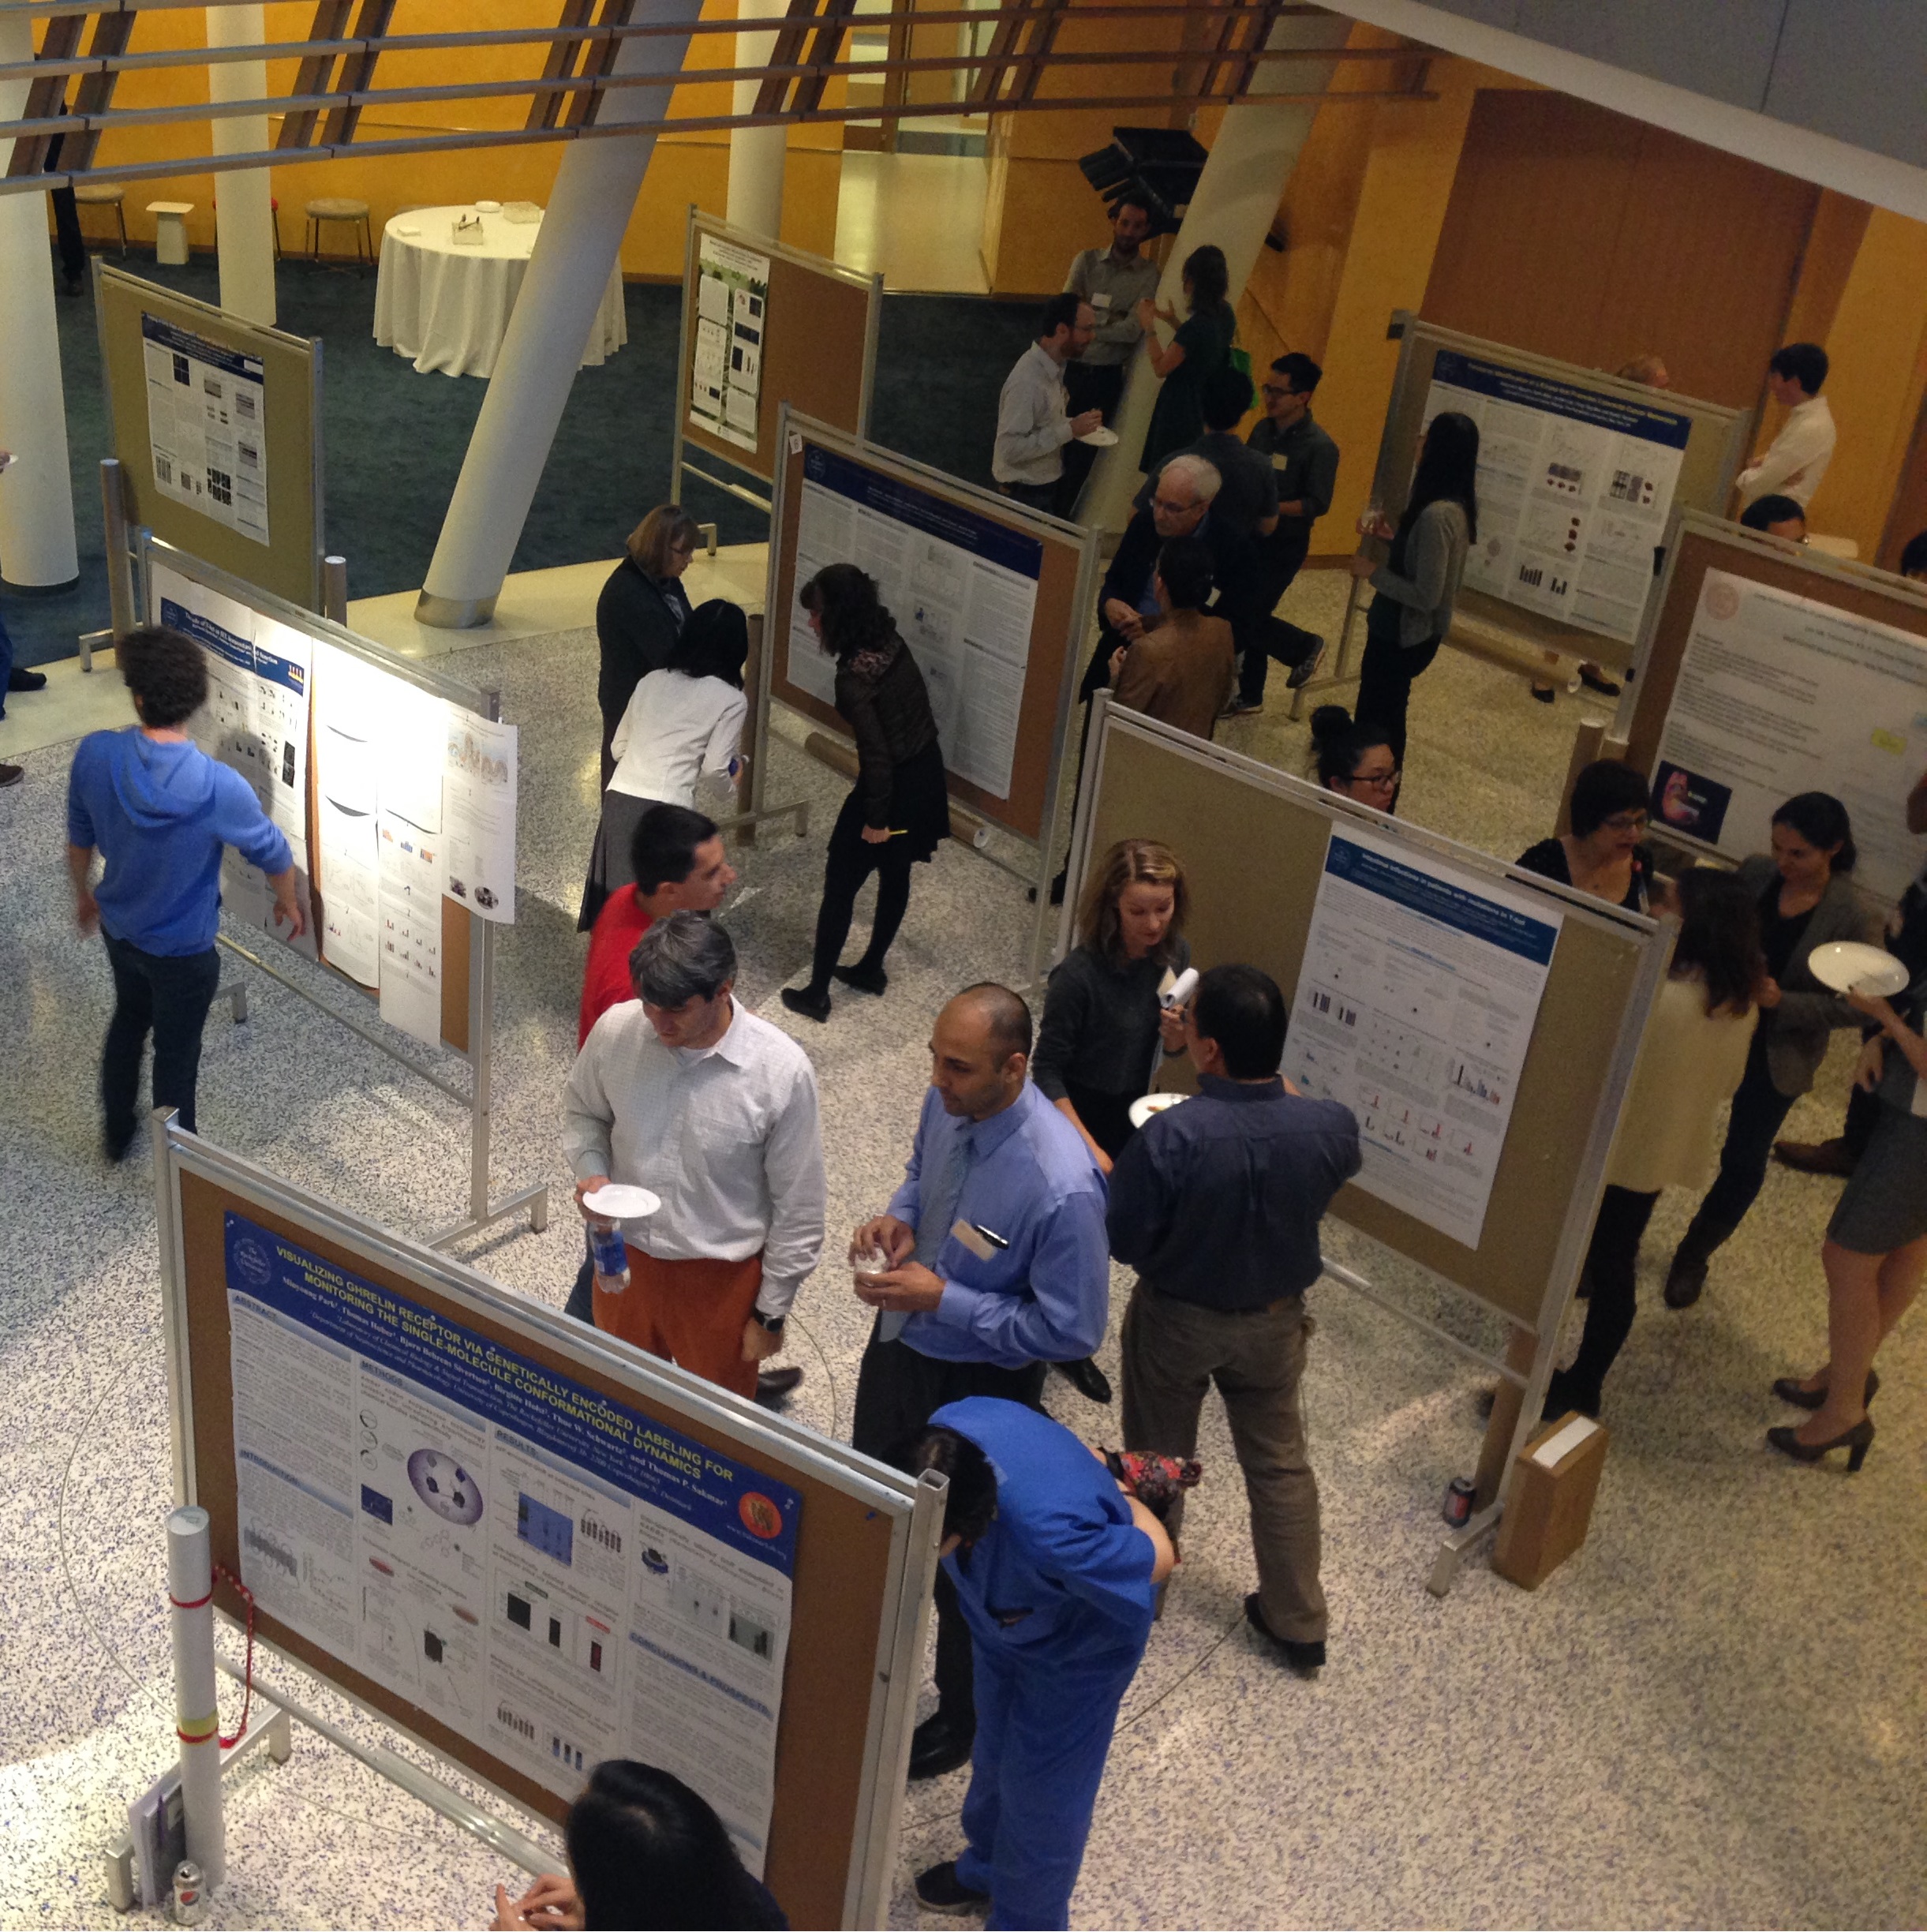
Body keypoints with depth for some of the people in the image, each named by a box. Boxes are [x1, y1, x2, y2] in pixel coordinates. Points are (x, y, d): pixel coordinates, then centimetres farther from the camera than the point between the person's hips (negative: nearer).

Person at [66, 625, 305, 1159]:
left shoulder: (94, 755, -23)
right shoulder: (220, 788, -34)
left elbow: (79, 838, -4)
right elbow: (272, 853, -14)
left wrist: (84, 894, 17)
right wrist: (289, 901, 8)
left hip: (118, 928, 4)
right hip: (183, 949, -4)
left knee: (128, 1019, 32)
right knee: (177, 1052, 18)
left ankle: (115, 1134, 52)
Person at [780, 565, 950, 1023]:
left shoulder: (855, 677, -27)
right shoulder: (890, 641, -4)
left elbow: (876, 754, -25)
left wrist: (875, 818, -14)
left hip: (894, 787, -8)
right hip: (926, 772, 8)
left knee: (840, 886, 6)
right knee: (895, 876, 22)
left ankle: (816, 994, 16)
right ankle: (871, 968, 41)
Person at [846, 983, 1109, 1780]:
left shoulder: (1061, 1187, -36)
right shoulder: (947, 1103, -15)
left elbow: (1072, 1330, -27)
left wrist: (942, 1298, -29)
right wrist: (897, 1215, -14)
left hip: (978, 1390, -7)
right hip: (899, 1344, 7)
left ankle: (962, 1715, 47)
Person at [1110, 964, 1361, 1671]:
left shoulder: (1171, 1137, -35)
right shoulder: (1329, 1127, -24)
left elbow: (1126, 1241, -21)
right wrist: (1276, 1087, 1)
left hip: (1177, 1318, -2)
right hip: (1273, 1320, 3)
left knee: (1158, 1458, 23)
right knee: (1280, 1463, 23)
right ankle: (1298, 1622, 36)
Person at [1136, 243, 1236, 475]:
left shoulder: (1197, 325, -26)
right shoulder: (1225, 315, 0)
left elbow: (1161, 368, -20)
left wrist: (1149, 327, -11)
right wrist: (1172, 321, 14)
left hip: (1181, 409, -9)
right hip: (1207, 407, 9)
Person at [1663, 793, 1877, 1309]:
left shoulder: (1847, 918, -19)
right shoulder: (1754, 873, -9)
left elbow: (1849, 1006, -15)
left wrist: (1782, 1001, -27)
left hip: (1776, 1057, -3)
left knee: (1743, 1160, 12)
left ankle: (1694, 1256, 35)